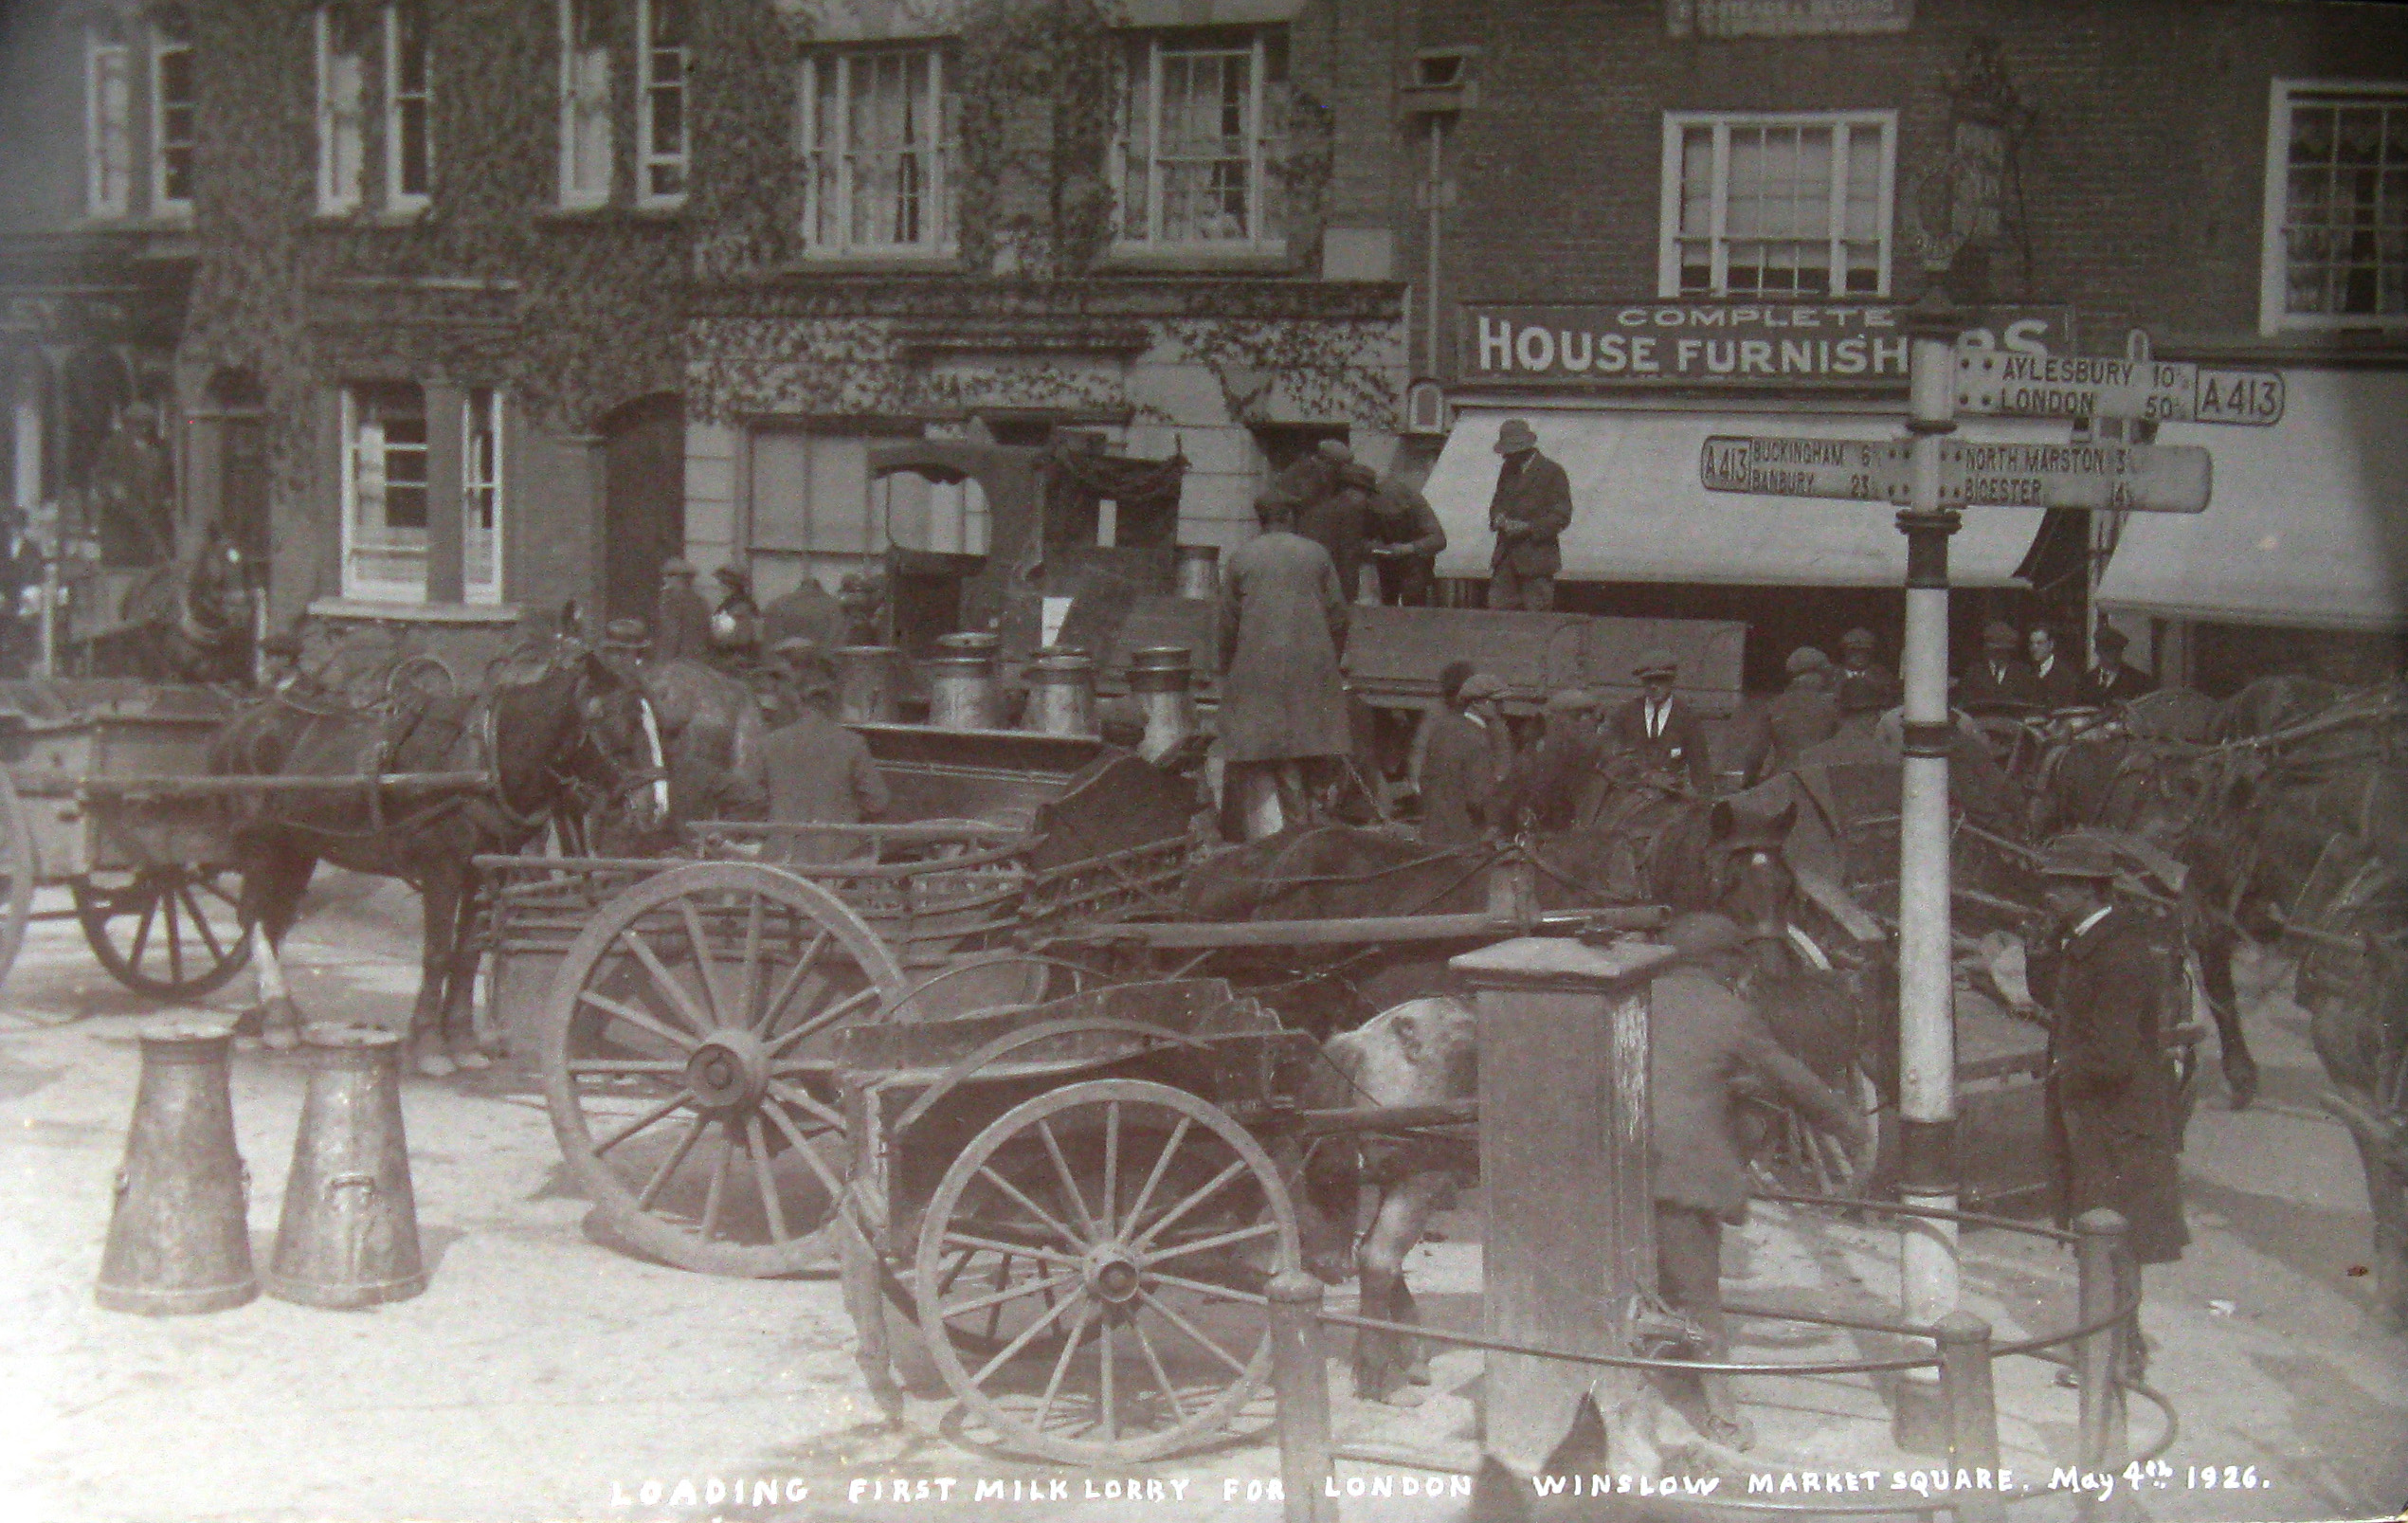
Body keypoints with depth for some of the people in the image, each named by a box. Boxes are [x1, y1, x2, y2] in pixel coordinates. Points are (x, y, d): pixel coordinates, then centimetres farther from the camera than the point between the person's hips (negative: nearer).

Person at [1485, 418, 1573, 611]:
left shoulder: (1552, 472, -6)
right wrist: (1499, 518, 1)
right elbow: (1497, 503, 25)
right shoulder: (1508, 470, 15)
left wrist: (1528, 528, -18)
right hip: (1505, 558, 6)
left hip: (1536, 557, -6)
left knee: (1537, 619, -5)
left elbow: (1561, 517, -8)